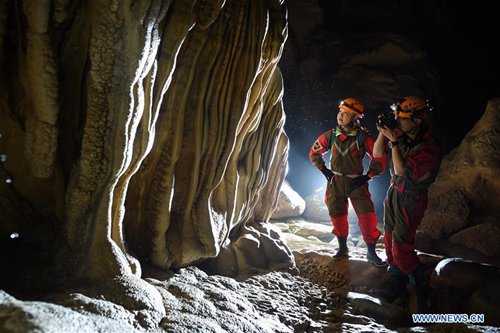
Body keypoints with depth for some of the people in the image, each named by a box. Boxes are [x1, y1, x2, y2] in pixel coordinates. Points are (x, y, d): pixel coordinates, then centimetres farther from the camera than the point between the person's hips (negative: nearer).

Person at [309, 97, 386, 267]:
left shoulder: (363, 137, -10)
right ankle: (343, 247, 31)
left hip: (357, 182, -2)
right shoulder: (331, 135, -2)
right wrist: (324, 170, 5)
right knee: (337, 216, 11)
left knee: (367, 216, -10)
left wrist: (368, 176, -6)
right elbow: (314, 152, 11)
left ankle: (371, 252, 7)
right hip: (335, 182, 3)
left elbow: (379, 158, -1)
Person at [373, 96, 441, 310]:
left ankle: (422, 291, 16)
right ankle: (398, 284, 32)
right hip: (394, 191, 7)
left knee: (401, 247, -6)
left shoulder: (428, 148, -24)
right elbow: (377, 154, 0)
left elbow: (402, 170, -27)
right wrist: (382, 132, -14)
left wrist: (393, 141, -29)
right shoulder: (400, 134, -5)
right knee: (389, 239, 13)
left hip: (411, 199, -7)